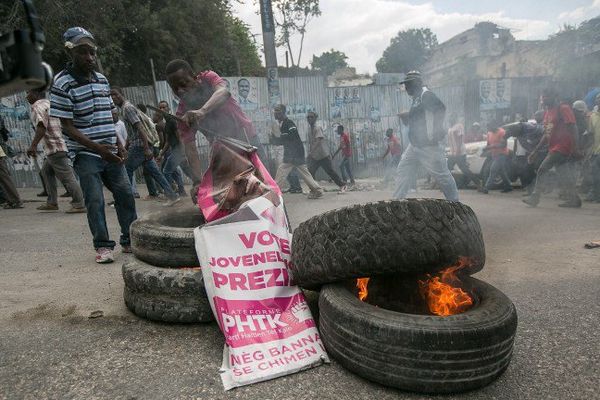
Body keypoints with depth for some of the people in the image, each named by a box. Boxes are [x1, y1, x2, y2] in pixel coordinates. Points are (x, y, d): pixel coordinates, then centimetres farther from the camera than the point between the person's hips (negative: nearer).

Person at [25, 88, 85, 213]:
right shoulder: (48, 103, 20)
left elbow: (42, 126, -24)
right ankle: (52, 203, 21)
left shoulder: (38, 106, -8)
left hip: (55, 148, -10)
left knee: (67, 177, -8)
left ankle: (79, 205, -6)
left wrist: (33, 145, -29)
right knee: (46, 171, 19)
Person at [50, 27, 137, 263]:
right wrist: (97, 148, -22)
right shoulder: (63, 84, -9)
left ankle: (130, 240, 17)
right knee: (95, 201, -5)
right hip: (85, 154, -5)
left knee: (125, 194, 4)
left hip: (110, 152, 5)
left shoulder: (102, 80, 10)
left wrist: (118, 145, 5)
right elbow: (67, 126, -12)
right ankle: (102, 246, 9)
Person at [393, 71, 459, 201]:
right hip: (414, 145, 10)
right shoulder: (416, 98, 17)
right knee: (402, 171, 10)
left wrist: (437, 130, -26)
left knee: (442, 174, -2)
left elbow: (441, 108, -25)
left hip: (429, 145, -10)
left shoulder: (426, 95, -12)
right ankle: (397, 200, 15)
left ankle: (455, 202, 10)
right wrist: (406, 117, 8)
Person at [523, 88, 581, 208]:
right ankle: (573, 200, 18)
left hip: (562, 148, -9)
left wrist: (574, 147, -22)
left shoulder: (563, 108, -8)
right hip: (554, 149, 9)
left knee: (542, 169, -12)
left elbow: (573, 128, -14)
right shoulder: (547, 113, 18)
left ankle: (535, 197, -6)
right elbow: (547, 135, 22)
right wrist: (535, 151, 18)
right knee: (564, 175, 11)